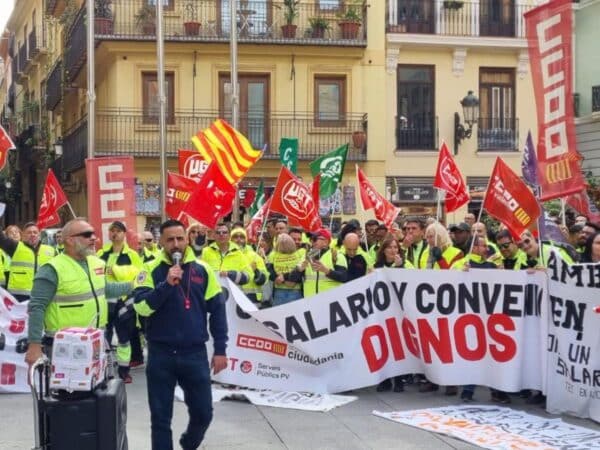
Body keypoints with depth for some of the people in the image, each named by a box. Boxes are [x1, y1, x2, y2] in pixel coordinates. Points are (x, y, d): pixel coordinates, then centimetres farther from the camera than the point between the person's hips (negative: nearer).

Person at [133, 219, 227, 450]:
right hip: (160, 354, -1)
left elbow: (217, 310, 5)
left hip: (195, 353, 1)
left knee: (203, 413, 8)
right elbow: (142, 307, -13)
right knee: (160, 417, 5)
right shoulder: (151, 270, -2)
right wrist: (167, 284, -23)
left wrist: (220, 350, 2)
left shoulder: (202, 269, 2)